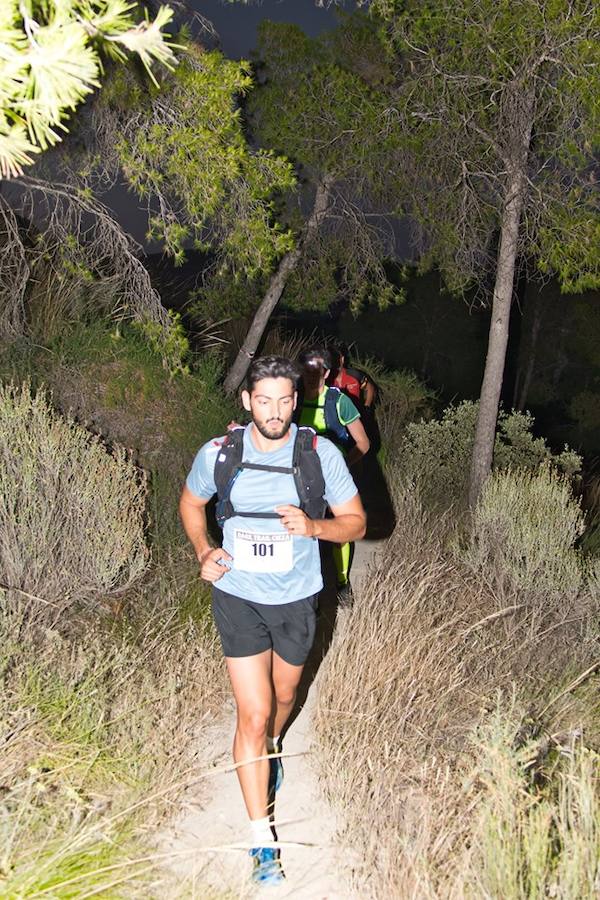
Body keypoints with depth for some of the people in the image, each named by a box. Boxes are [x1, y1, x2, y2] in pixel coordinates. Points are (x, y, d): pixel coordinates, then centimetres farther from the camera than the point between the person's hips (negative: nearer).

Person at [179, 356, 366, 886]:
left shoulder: (322, 454, -15)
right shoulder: (217, 454, -12)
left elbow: (356, 522, -7)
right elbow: (191, 503, 8)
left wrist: (313, 527, -27)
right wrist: (203, 552, -8)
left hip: (296, 598, 1)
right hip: (237, 597, -1)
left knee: (284, 693, 24)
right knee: (253, 714, -2)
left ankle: (270, 750, 59)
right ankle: (262, 840, 15)